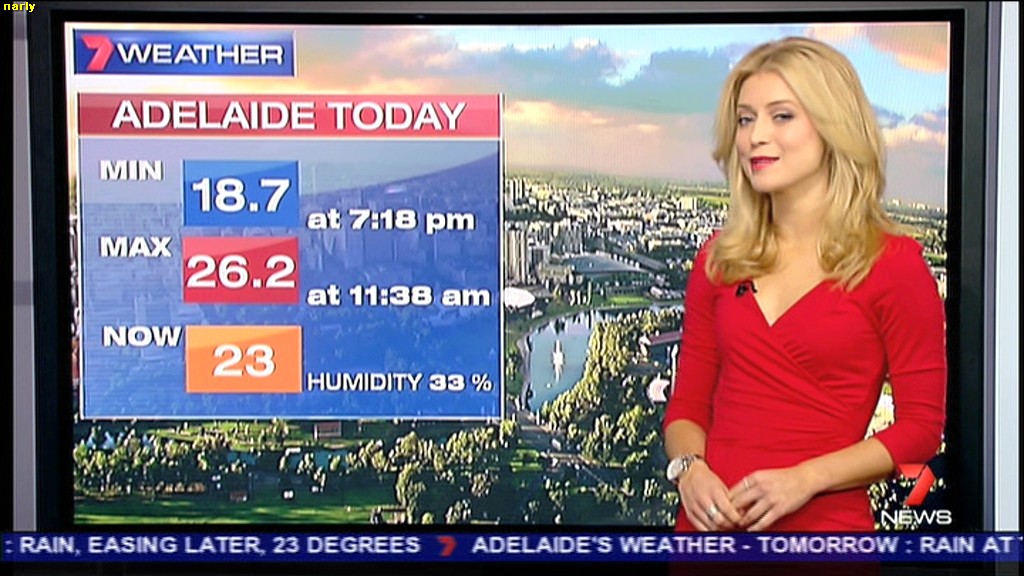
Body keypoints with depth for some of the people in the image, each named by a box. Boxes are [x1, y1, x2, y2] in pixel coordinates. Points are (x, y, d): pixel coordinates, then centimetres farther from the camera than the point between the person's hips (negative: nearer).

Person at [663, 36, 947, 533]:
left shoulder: (894, 263, -6)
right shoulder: (718, 260, 5)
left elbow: (922, 426, -6)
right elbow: (688, 403, 9)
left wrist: (805, 479, -16)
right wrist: (689, 468, -10)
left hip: (824, 522, -3)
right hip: (711, 520, 4)